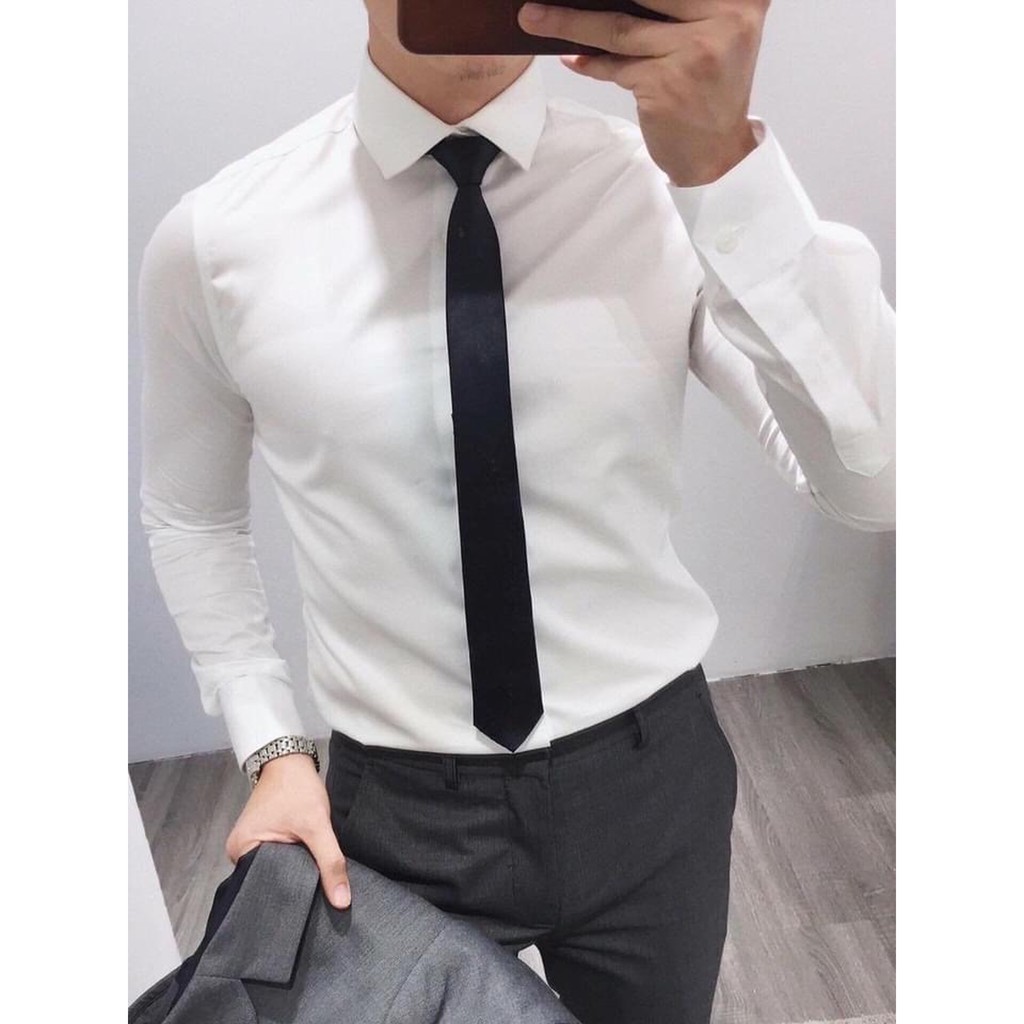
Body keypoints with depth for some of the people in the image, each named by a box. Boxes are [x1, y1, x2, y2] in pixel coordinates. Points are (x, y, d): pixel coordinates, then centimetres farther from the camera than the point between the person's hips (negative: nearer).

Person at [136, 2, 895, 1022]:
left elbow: (874, 485, -22)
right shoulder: (215, 238, -9)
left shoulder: (675, 185, -11)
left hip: (649, 781, 1)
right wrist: (270, 748, -2)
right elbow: (190, 517, 5)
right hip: (394, 808, 0)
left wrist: (727, 164, -34)